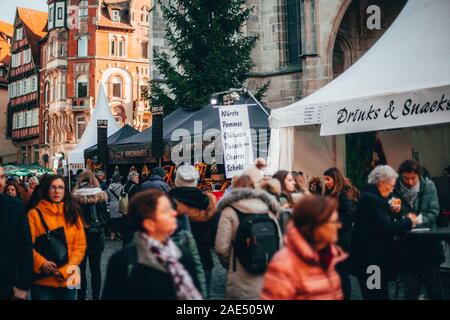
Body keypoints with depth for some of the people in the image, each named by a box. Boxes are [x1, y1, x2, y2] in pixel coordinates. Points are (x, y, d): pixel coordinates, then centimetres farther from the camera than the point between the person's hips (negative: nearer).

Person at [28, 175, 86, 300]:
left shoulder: (73, 214, 6)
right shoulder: (34, 214, -3)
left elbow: (80, 245, 3)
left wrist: (66, 269, -9)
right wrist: (41, 263, -20)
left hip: (68, 280, 3)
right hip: (43, 281, -3)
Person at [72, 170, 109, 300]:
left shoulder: (75, 197, -8)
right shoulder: (101, 196, -4)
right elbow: (104, 216, 0)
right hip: (97, 236, 1)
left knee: (81, 269, 9)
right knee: (95, 269, 9)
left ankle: (81, 296, 13)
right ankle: (96, 296, 15)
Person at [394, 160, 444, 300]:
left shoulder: (429, 186, -3)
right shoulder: (394, 189, -7)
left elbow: (434, 212, -7)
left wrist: (418, 219, -24)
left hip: (428, 242, 1)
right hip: (407, 245, -1)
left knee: (435, 288, 12)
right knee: (411, 289, 7)